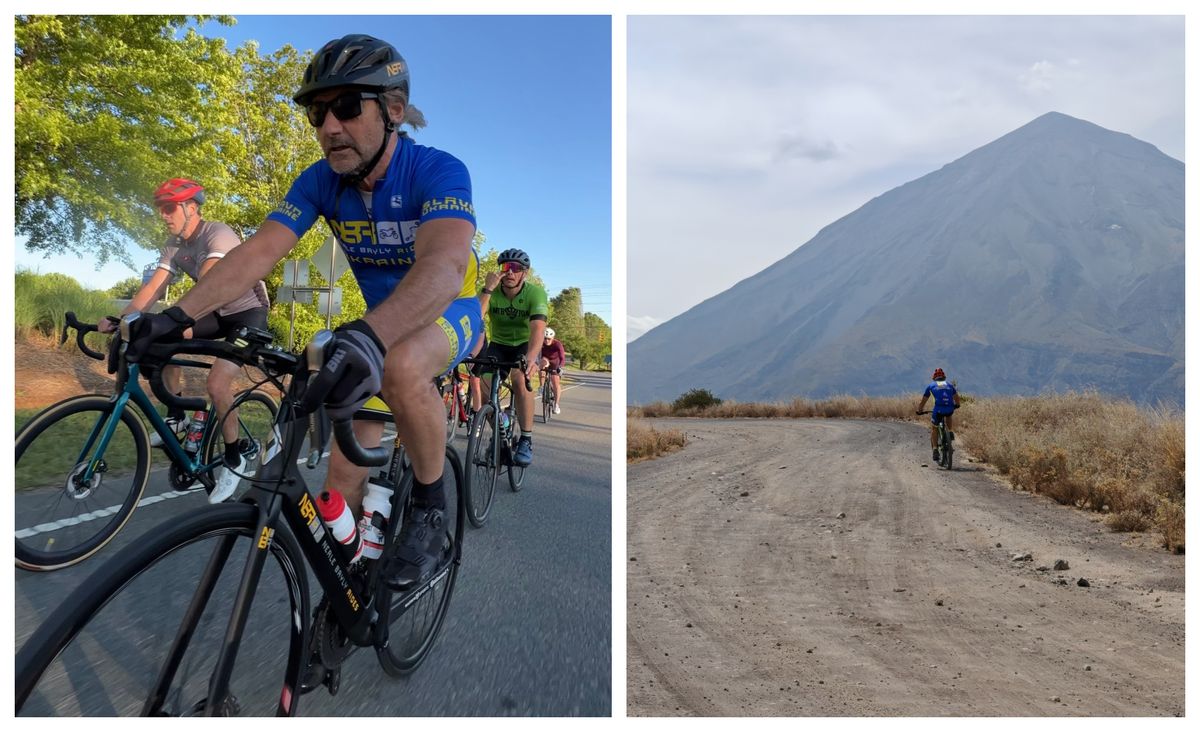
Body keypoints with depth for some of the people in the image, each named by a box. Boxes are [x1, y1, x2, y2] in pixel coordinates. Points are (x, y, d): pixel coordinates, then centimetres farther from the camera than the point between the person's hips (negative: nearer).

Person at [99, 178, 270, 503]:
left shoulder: (218, 234, -24)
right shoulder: (174, 245, 0)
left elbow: (206, 283, -39)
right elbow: (153, 288, -7)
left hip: (250, 312, -8)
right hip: (220, 313, 8)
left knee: (217, 383, -24)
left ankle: (233, 460, -6)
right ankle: (176, 416, 8)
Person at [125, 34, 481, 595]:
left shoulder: (438, 171, -26)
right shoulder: (322, 180, -9)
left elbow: (444, 265, -44)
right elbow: (258, 250, -17)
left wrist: (367, 337, -60)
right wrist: (177, 316, -31)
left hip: (449, 313, -5)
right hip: (380, 322, 5)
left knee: (402, 367, -40)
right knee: (344, 486, 1)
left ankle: (430, 507, -17)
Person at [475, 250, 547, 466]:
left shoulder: (535, 292, -22)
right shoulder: (491, 292, -16)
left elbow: (537, 328, -37)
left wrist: (530, 358, -54)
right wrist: (488, 289, -40)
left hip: (526, 344, -2)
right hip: (498, 344, 3)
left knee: (520, 379, -33)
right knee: (483, 385, -22)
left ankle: (526, 441, -23)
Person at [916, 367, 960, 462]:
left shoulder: (931, 385, 21)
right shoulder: (949, 384, 27)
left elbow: (923, 400, 26)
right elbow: (956, 398, 39)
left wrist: (920, 410, 40)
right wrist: (957, 405, 59)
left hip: (938, 409, -2)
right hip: (950, 409, 2)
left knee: (934, 429, 17)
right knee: (948, 416, 39)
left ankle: (935, 450, 4)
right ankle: (950, 432, 16)